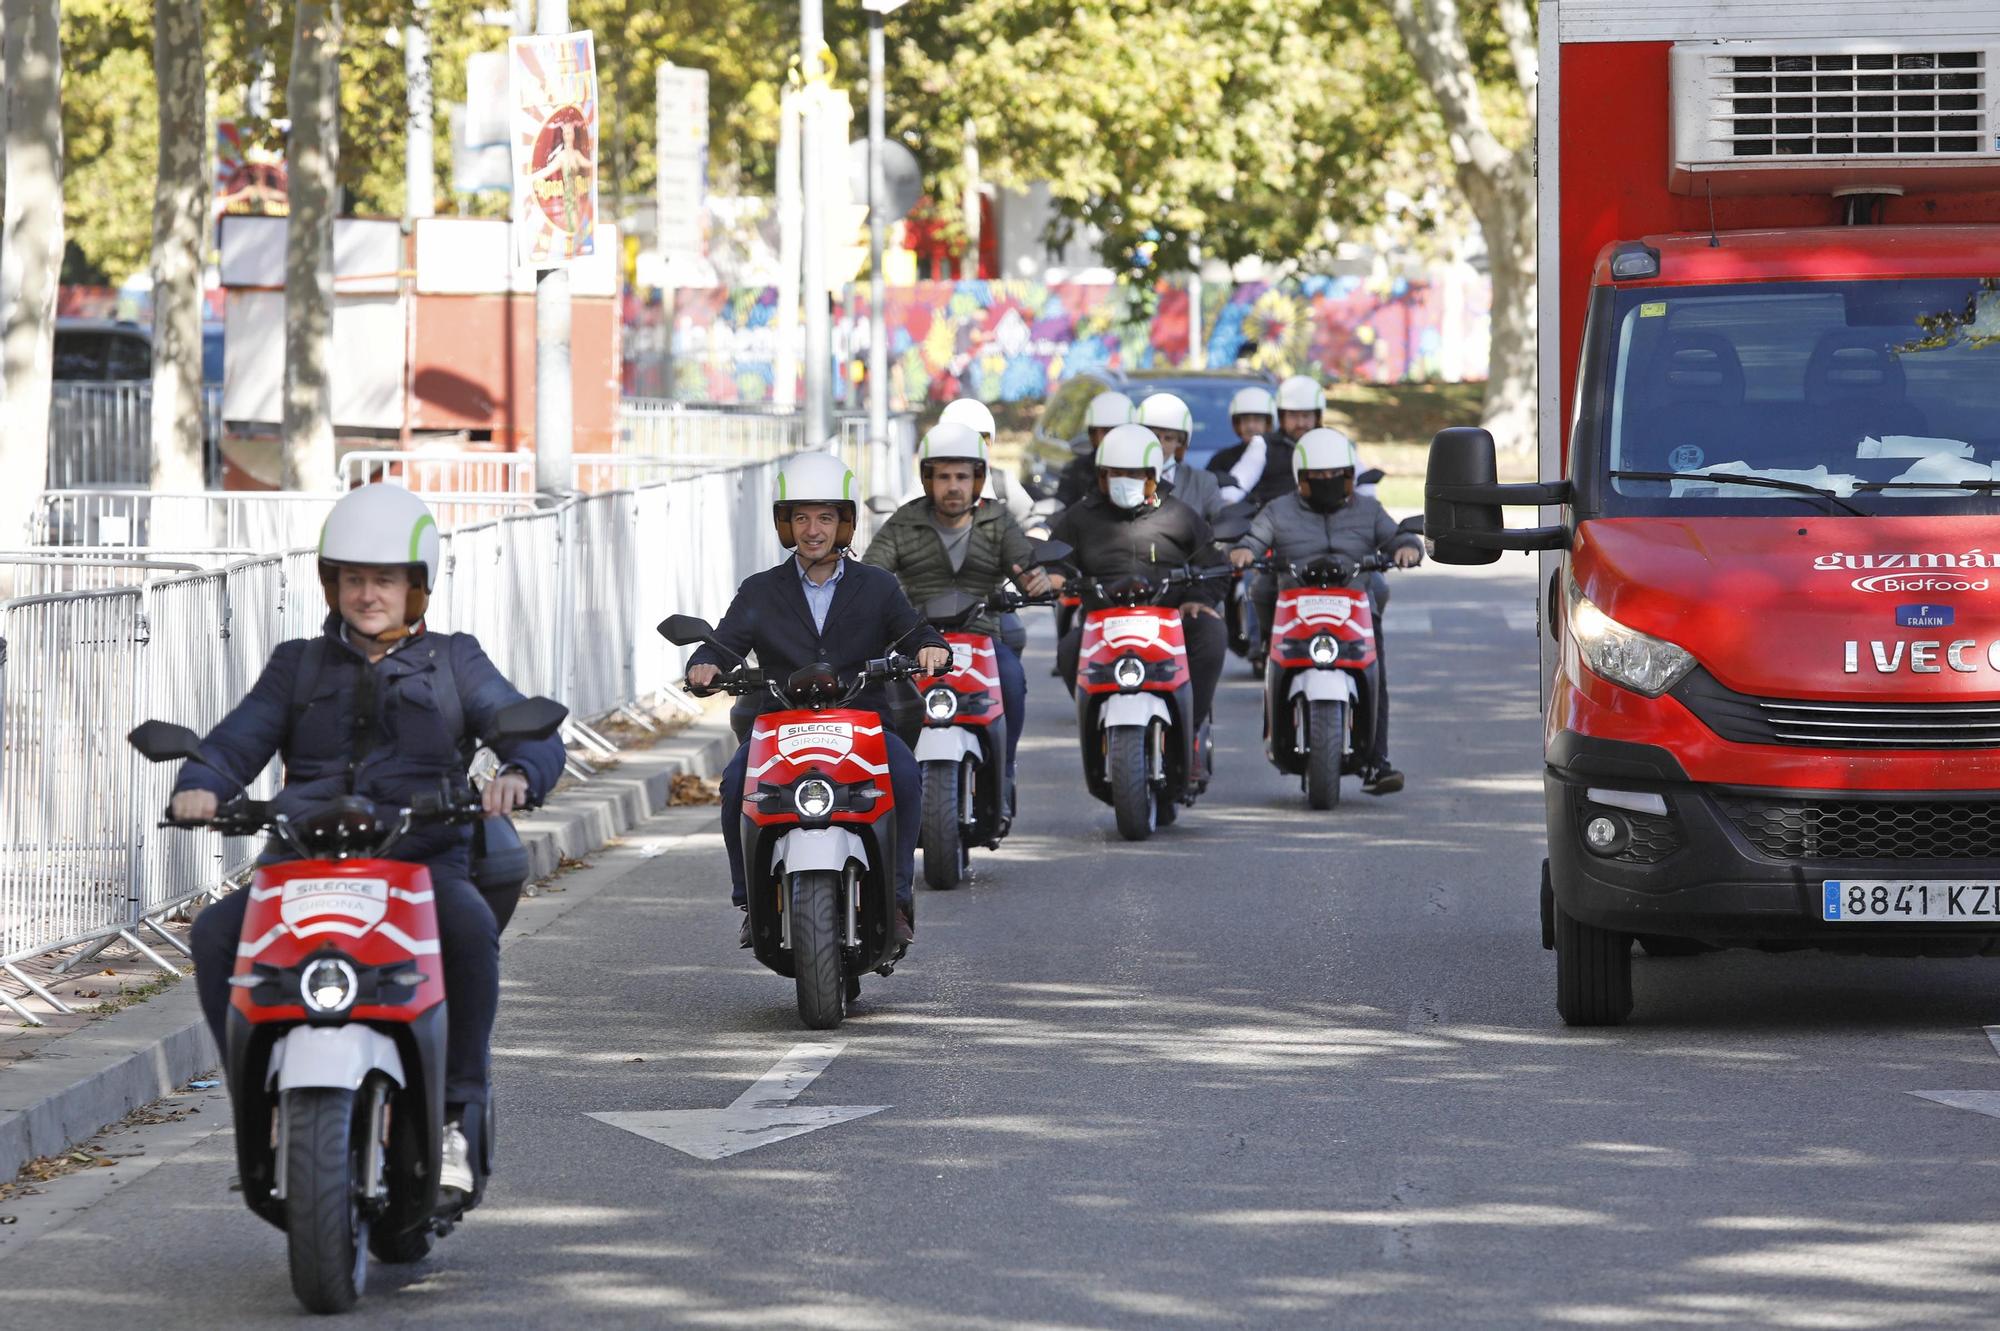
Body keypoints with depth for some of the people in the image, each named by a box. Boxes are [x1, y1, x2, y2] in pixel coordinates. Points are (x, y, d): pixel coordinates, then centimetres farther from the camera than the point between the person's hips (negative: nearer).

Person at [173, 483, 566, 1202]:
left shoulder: (454, 663, 15)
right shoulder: (298, 665, 21)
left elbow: (533, 732, 2)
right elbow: (238, 740, 8)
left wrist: (519, 772, -24)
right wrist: (201, 785, -16)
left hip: (422, 861, -2)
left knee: (471, 926, -36)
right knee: (215, 933, -26)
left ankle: (456, 1114, -24)